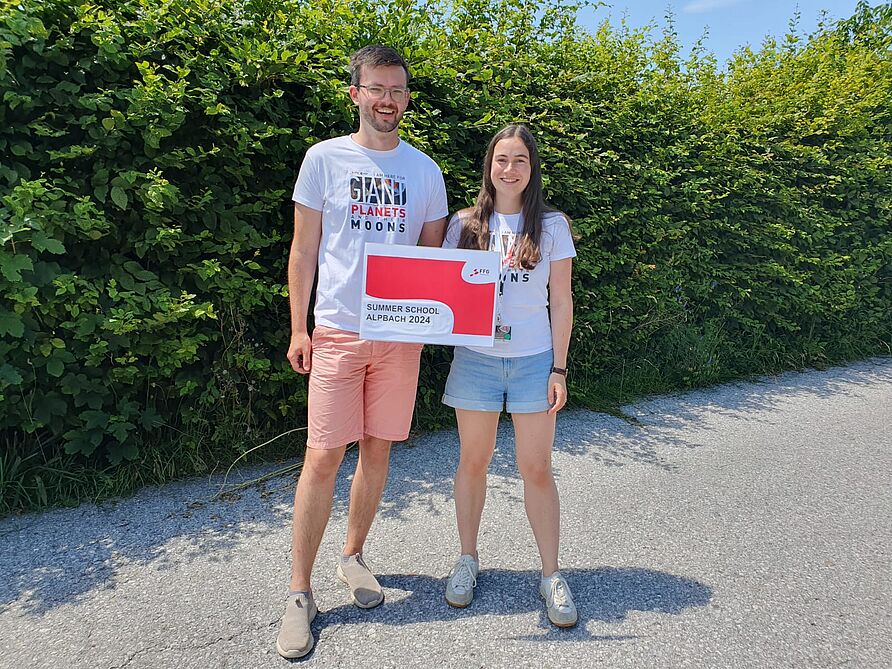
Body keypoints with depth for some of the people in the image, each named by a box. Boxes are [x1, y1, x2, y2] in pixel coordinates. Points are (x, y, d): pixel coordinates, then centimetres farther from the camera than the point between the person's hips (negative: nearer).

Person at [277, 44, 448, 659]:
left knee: (378, 450, 9)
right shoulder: (325, 158, 3)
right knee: (323, 456, -4)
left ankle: (353, 556, 30)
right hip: (337, 330, -2)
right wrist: (298, 328, -3)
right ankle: (300, 592, 11)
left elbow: (434, 252, 13)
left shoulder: (424, 169, 10)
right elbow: (304, 250, 3)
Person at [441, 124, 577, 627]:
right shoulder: (465, 224, 5)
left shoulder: (551, 225, 3)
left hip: (534, 359, -1)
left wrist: (559, 367, -2)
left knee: (537, 469, 3)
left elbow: (561, 301, 2)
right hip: (476, 356, 1)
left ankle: (552, 575, 19)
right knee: (474, 462, 11)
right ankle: (468, 559, 29)